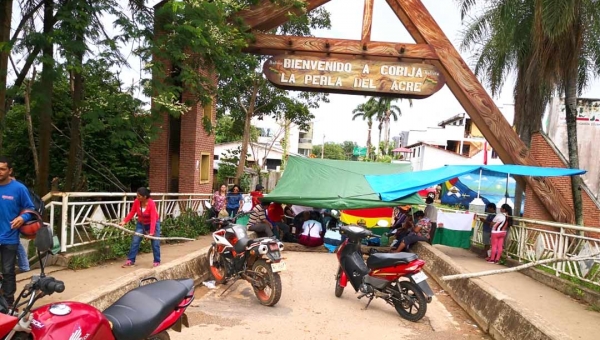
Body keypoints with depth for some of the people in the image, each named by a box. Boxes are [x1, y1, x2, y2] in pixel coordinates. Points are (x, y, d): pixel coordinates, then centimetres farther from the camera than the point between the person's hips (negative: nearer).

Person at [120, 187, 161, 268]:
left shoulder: (151, 203, -30)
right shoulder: (136, 201, -17)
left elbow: (153, 219, -31)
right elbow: (132, 213, -9)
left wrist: (151, 232, -37)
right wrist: (124, 221, -24)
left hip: (153, 224, -4)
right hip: (141, 224, 4)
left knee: (155, 244, -2)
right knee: (135, 242, -1)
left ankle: (157, 261, 11)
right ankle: (130, 260, 6)